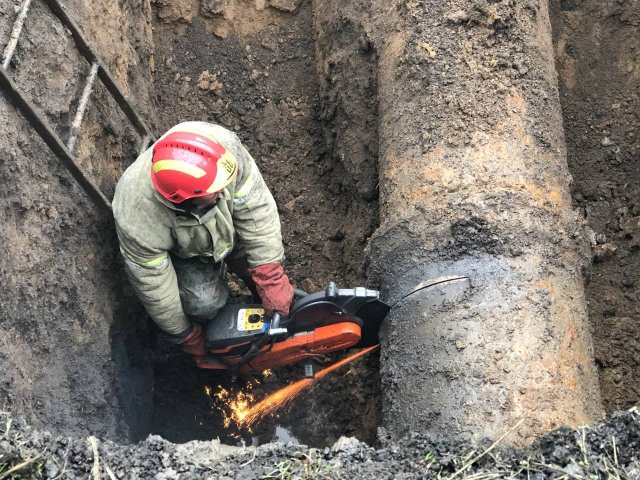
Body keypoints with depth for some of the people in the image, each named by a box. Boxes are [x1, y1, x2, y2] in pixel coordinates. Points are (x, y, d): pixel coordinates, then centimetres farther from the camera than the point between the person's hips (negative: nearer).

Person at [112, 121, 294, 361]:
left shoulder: (222, 146, -42)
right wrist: (186, 337, -11)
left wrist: (272, 279, -30)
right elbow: (154, 286, -26)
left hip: (225, 221, 3)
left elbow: (256, 209, -30)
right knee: (205, 302, -20)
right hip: (181, 250, -3)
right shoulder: (140, 220, -43)